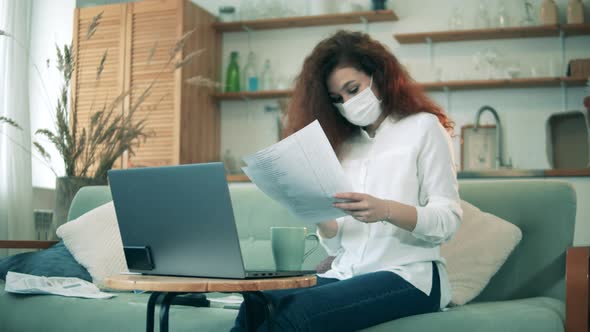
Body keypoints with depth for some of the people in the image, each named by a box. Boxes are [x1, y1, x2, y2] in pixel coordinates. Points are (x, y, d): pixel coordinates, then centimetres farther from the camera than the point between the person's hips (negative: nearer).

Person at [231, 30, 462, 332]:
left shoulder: (422, 126, 5)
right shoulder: (344, 143, 19)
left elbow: (448, 220, -5)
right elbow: (336, 244, 14)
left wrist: (386, 210, -22)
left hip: (408, 274, -4)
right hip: (346, 274, 4)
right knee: (258, 304, -27)